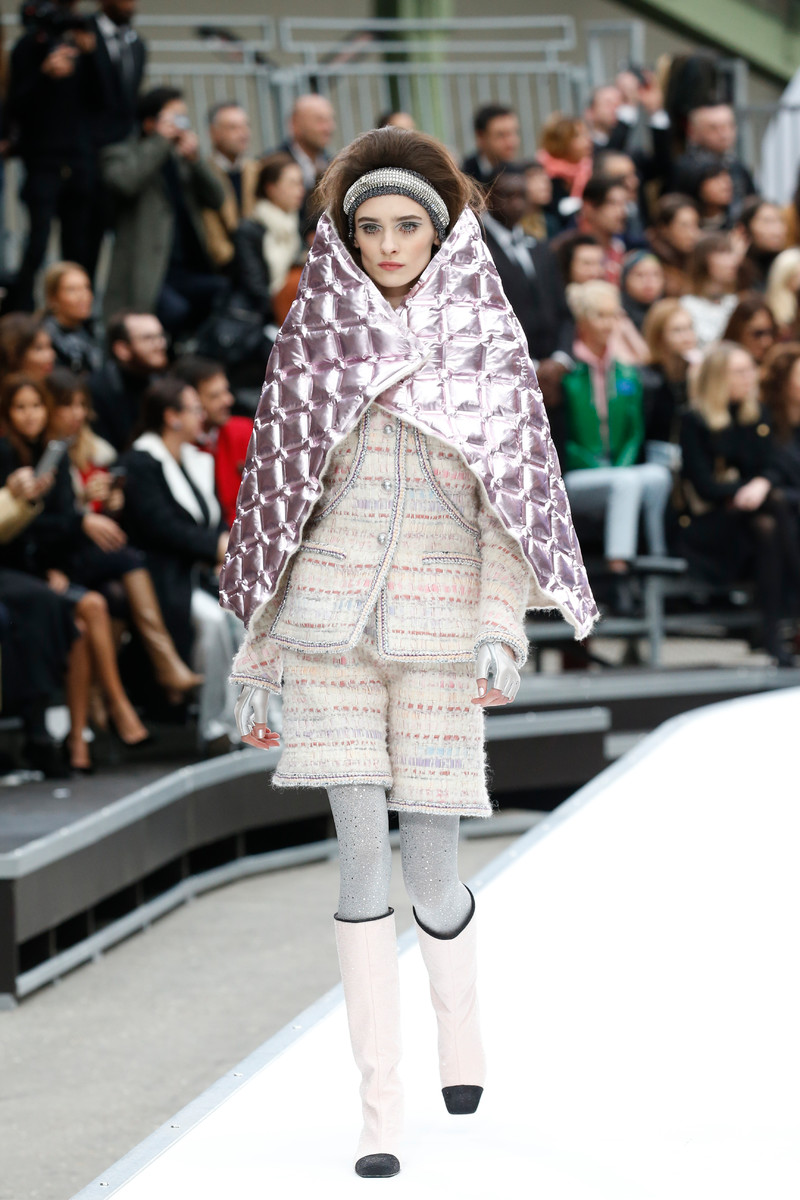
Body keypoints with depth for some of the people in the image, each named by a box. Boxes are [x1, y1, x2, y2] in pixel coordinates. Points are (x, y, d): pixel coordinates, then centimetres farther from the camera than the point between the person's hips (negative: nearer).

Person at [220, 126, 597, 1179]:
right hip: (331, 616, 1)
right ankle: (380, 1107, 0)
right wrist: (258, 650, 8)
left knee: (430, 866, -2)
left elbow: (513, 492, -3)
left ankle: (457, 1000, 33)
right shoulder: (313, 340, 6)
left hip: (438, 620, -1)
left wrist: (503, 622, -17)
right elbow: (280, 496, 10)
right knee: (362, 853, -6)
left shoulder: (488, 341, 3)